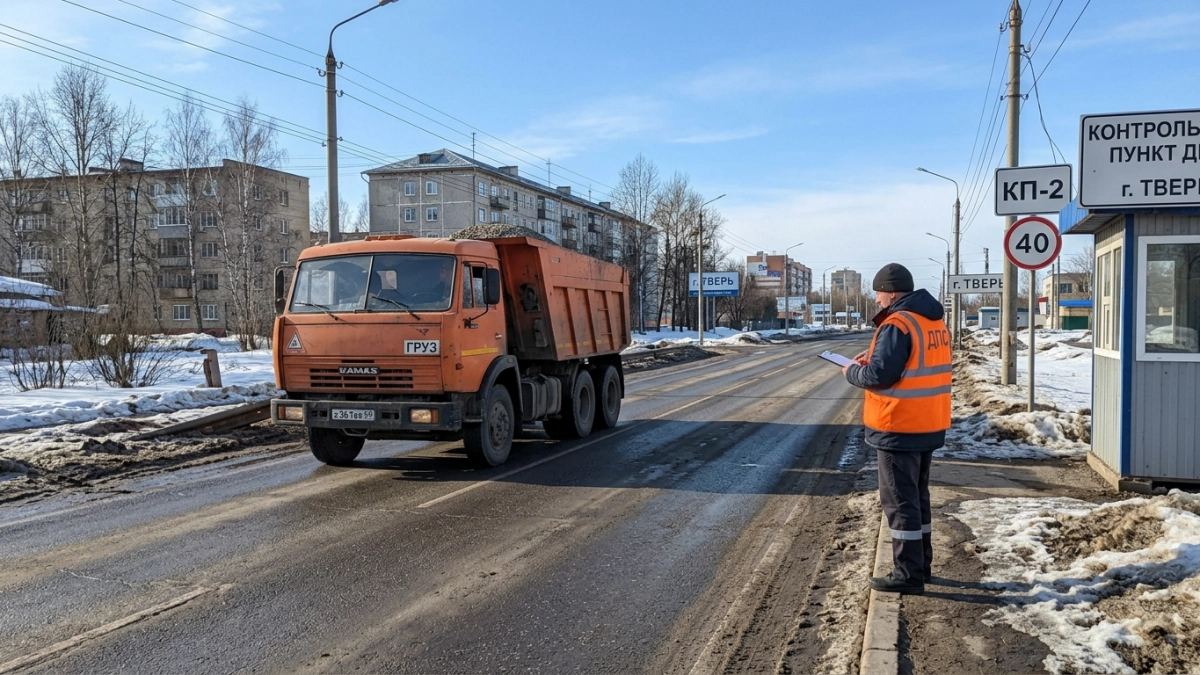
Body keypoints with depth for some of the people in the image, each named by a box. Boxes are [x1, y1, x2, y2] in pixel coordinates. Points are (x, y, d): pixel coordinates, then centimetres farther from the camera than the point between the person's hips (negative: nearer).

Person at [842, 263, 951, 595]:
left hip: (900, 427, -9)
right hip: (929, 424, 9)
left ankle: (908, 574, 4)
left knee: (900, 500, -1)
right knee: (918, 495, 19)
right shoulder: (935, 322, 11)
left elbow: (879, 375, -22)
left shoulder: (897, 325, -19)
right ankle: (921, 564, 28)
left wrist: (853, 372, -4)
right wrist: (874, 357, 12)